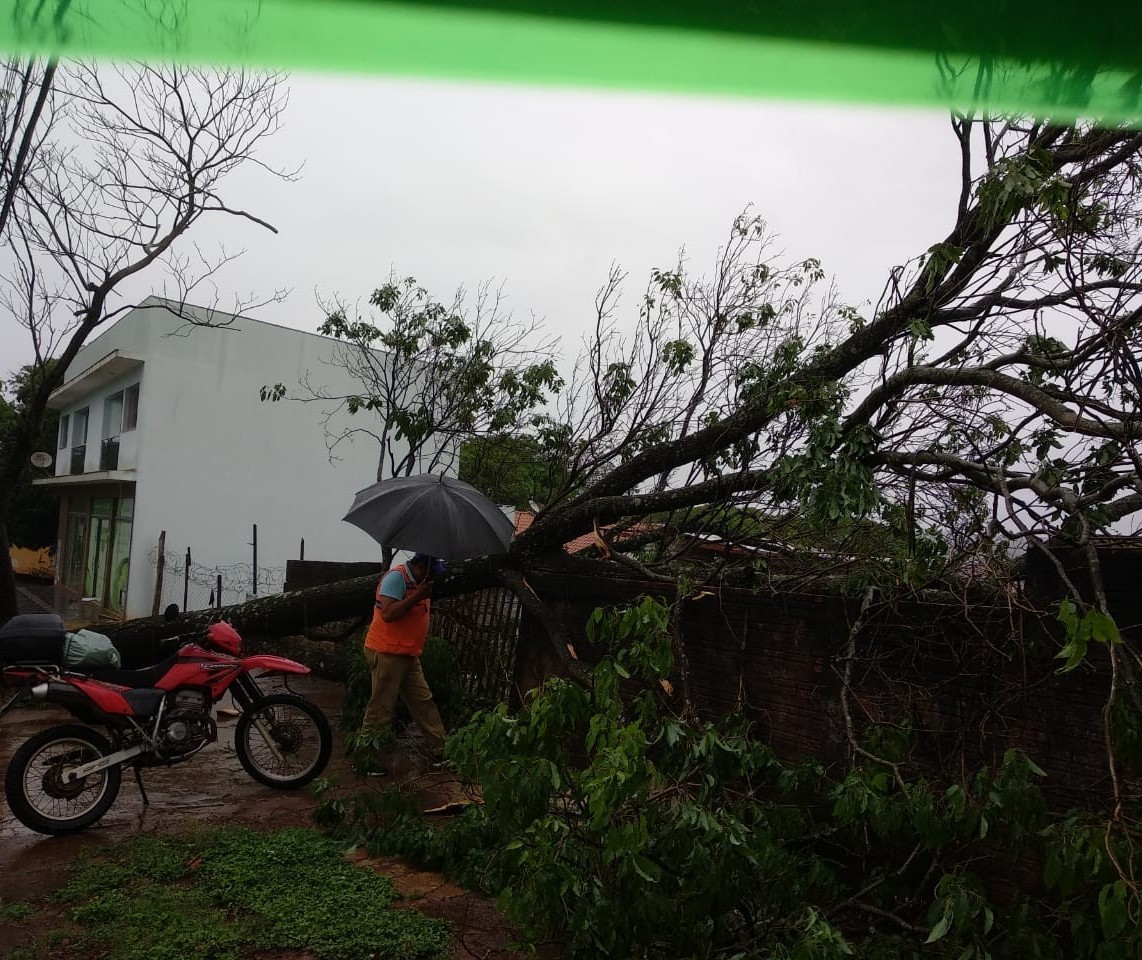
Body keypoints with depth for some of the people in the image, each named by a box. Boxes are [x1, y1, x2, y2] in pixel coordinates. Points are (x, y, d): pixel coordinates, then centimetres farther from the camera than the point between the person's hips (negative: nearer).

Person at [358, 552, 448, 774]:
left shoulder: (418, 581, 13)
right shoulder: (396, 577, -16)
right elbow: (388, 613, -28)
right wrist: (418, 595, -25)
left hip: (408, 655, 10)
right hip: (386, 653, -9)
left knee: (424, 702, 10)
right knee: (381, 708, -1)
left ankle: (439, 752, 16)